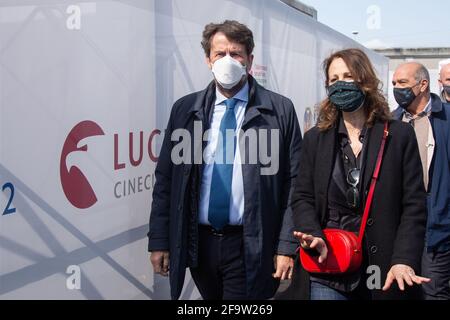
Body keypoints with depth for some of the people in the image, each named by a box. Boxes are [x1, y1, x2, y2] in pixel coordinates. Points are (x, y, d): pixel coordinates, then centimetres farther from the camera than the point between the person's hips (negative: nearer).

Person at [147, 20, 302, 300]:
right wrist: (159, 241, 3)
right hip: (199, 243, 3)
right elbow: (165, 178, 6)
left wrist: (287, 245, -8)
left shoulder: (280, 110, -2)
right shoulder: (185, 110, 5)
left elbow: (294, 183, -3)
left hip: (250, 247, -3)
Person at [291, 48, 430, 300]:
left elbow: (414, 204, -3)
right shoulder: (315, 139, 7)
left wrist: (404, 260, -16)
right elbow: (303, 198, 5)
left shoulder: (400, 135, 1)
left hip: (384, 272, -1)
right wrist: (313, 236, -15)